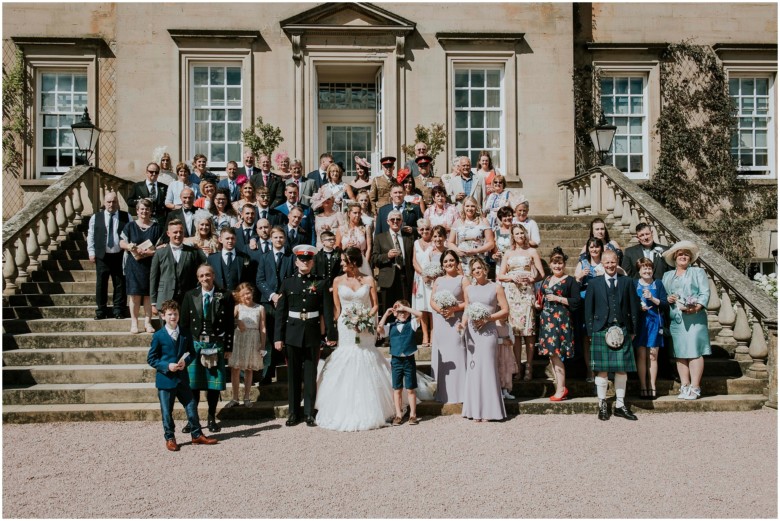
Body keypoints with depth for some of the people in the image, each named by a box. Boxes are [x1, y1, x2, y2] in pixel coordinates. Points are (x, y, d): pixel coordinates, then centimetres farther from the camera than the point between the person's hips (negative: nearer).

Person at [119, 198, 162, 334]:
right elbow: (122, 243, 5)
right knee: (135, 294, -1)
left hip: (151, 265, 0)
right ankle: (134, 323, 5)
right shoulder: (130, 226, 7)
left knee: (149, 295, 3)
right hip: (134, 265, 0)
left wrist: (148, 252, -15)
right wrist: (130, 247, -16)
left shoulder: (157, 227, 5)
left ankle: (147, 322, 10)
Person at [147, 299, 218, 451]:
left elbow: (192, 353, 13)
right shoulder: (158, 336, -5)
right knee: (167, 411, 5)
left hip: (182, 379, 3)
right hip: (165, 380, -3)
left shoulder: (185, 335, 6)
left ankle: (197, 435, 19)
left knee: (191, 407, 7)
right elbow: (151, 359, -4)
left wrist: (186, 362, -10)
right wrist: (167, 366, -18)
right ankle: (170, 438, 19)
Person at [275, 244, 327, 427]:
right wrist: (278, 337, -3)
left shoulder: (319, 284, 3)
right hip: (293, 334, 1)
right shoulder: (288, 283, 4)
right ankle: (293, 413, 16)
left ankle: (309, 413, 13)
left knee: (310, 375, 5)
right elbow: (280, 311, 2)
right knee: (293, 375, 7)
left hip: (312, 334, 0)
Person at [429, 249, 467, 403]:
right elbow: (432, 301, 10)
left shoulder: (463, 279, 2)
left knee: (456, 356, -5)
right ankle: (442, 393, 10)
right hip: (440, 322, 4)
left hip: (456, 322, -4)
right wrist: (439, 309, -9)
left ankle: (457, 392, 1)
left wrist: (454, 309, -17)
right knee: (441, 356, 4)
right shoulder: (438, 280, 15)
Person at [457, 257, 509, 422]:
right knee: (473, 368, 2)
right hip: (471, 332, 3)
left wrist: (488, 318, -12)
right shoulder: (468, 288, 13)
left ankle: (488, 410, 3)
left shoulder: (496, 287, 2)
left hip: (488, 331, -3)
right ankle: (475, 410, 7)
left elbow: (505, 310, -1)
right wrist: (463, 323, -5)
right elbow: (466, 310, 14)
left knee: (487, 368, -4)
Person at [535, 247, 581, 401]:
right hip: (546, 319, 7)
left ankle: (561, 389, -2)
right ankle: (561, 387, 13)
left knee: (556, 353, -10)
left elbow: (576, 302, -8)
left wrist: (558, 298, -13)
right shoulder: (546, 280, 17)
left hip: (561, 320, -7)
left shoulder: (570, 280, -2)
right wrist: (539, 305, 7)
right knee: (551, 354, 5)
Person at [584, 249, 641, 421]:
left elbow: (634, 308, 8)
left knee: (622, 369, 4)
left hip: (622, 331, 1)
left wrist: (633, 330, 4)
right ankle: (602, 405, 12)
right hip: (601, 331, -1)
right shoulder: (594, 284, 5)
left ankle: (620, 405, 15)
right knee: (601, 370, 1)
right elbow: (588, 310, 4)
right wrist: (591, 333, -1)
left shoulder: (627, 282, 8)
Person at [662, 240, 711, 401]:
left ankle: (695, 388, -9)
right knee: (680, 353, 2)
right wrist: (667, 299, -5)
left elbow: (705, 293, 0)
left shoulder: (698, 272, 10)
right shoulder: (667, 276, 21)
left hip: (694, 318, -4)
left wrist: (697, 307, -17)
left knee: (694, 351, -10)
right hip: (675, 319, 4)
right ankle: (684, 387, 7)